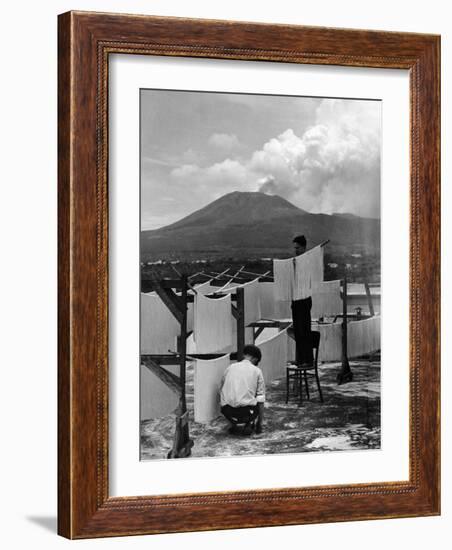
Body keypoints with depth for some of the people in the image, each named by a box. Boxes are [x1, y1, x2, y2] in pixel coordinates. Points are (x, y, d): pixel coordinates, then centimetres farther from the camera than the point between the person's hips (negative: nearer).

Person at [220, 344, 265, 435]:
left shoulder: (230, 367, 17)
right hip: (246, 412, -3)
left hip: (227, 412, 3)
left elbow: (221, 391, 26)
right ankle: (249, 424, 5)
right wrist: (259, 424, 16)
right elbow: (261, 399, 8)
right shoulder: (256, 371, 9)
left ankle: (233, 424, 14)